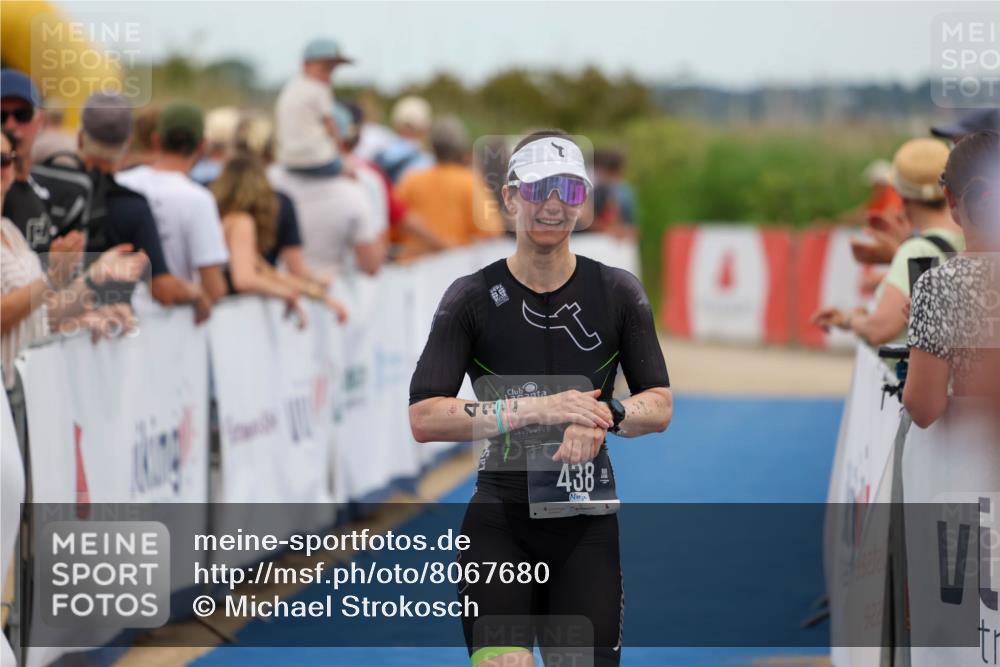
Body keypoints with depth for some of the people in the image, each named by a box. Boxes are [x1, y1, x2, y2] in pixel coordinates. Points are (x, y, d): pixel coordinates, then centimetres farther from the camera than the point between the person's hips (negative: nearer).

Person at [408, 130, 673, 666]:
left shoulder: (617, 292, 6)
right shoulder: (473, 297, -1)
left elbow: (660, 404, 5)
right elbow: (424, 418, -10)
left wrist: (605, 415, -18)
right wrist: (539, 409, -20)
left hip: (587, 522, 2)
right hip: (500, 517, -2)